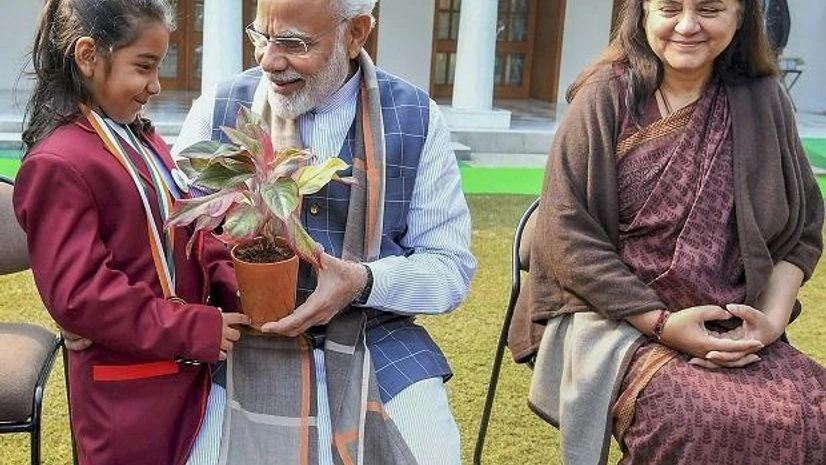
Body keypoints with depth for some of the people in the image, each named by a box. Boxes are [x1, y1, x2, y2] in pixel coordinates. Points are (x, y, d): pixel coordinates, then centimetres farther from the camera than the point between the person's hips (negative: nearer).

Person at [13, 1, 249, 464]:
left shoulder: (145, 142, 9)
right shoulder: (57, 165, -19)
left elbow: (192, 229, 12)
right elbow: (79, 294, -23)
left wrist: (232, 289, -6)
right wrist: (196, 329, -21)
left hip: (189, 369, 8)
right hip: (127, 391, -8)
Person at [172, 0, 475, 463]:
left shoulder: (416, 119, -2)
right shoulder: (219, 108, -1)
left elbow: (452, 266, -2)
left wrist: (364, 282, -21)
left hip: (375, 337, 1)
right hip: (249, 338, 0)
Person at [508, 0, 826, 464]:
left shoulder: (763, 102, 7)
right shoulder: (605, 98, -3)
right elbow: (567, 234, -8)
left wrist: (772, 320, -5)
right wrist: (662, 323, -14)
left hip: (734, 331, 4)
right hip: (616, 319, -3)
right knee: (709, 424, -30)